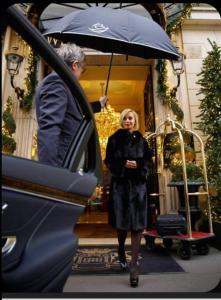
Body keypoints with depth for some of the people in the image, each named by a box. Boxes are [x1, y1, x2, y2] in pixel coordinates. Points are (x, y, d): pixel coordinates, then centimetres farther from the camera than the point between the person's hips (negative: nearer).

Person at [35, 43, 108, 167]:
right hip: (63, 163, -10)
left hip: (69, 161, 10)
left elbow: (75, 110, 34)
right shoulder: (56, 82, -14)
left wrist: (99, 104, 47)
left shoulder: (60, 82, 19)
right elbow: (48, 129, -27)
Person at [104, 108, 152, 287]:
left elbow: (148, 161, 9)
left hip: (138, 185, 1)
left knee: (137, 224, -3)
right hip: (119, 184, -1)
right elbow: (108, 161, 2)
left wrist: (138, 165, -11)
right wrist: (123, 165, -14)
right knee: (122, 223, 6)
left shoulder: (141, 140, 8)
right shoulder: (114, 139, 4)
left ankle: (134, 265, 7)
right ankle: (121, 252, 38)